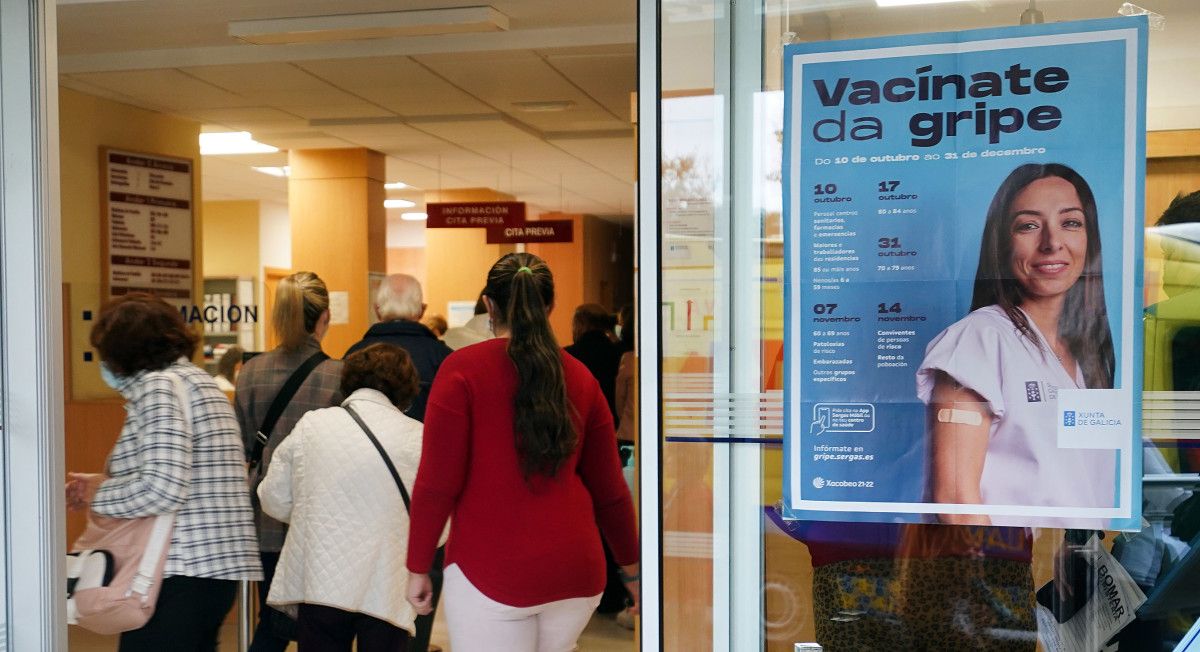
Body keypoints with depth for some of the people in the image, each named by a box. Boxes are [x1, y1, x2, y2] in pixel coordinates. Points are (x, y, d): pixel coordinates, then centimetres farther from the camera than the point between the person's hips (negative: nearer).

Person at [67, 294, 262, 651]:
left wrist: (98, 495, -6)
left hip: (180, 573, -9)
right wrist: (103, 481, 16)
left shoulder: (158, 385, -12)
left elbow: (162, 490, -22)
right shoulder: (195, 377, 17)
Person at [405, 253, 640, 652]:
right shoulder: (580, 377, 5)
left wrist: (418, 568, 2)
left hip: (491, 573, -4)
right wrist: (632, 568, 22)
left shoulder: (462, 369, -6)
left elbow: (436, 484, -10)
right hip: (577, 572, 4)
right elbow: (609, 489, 10)